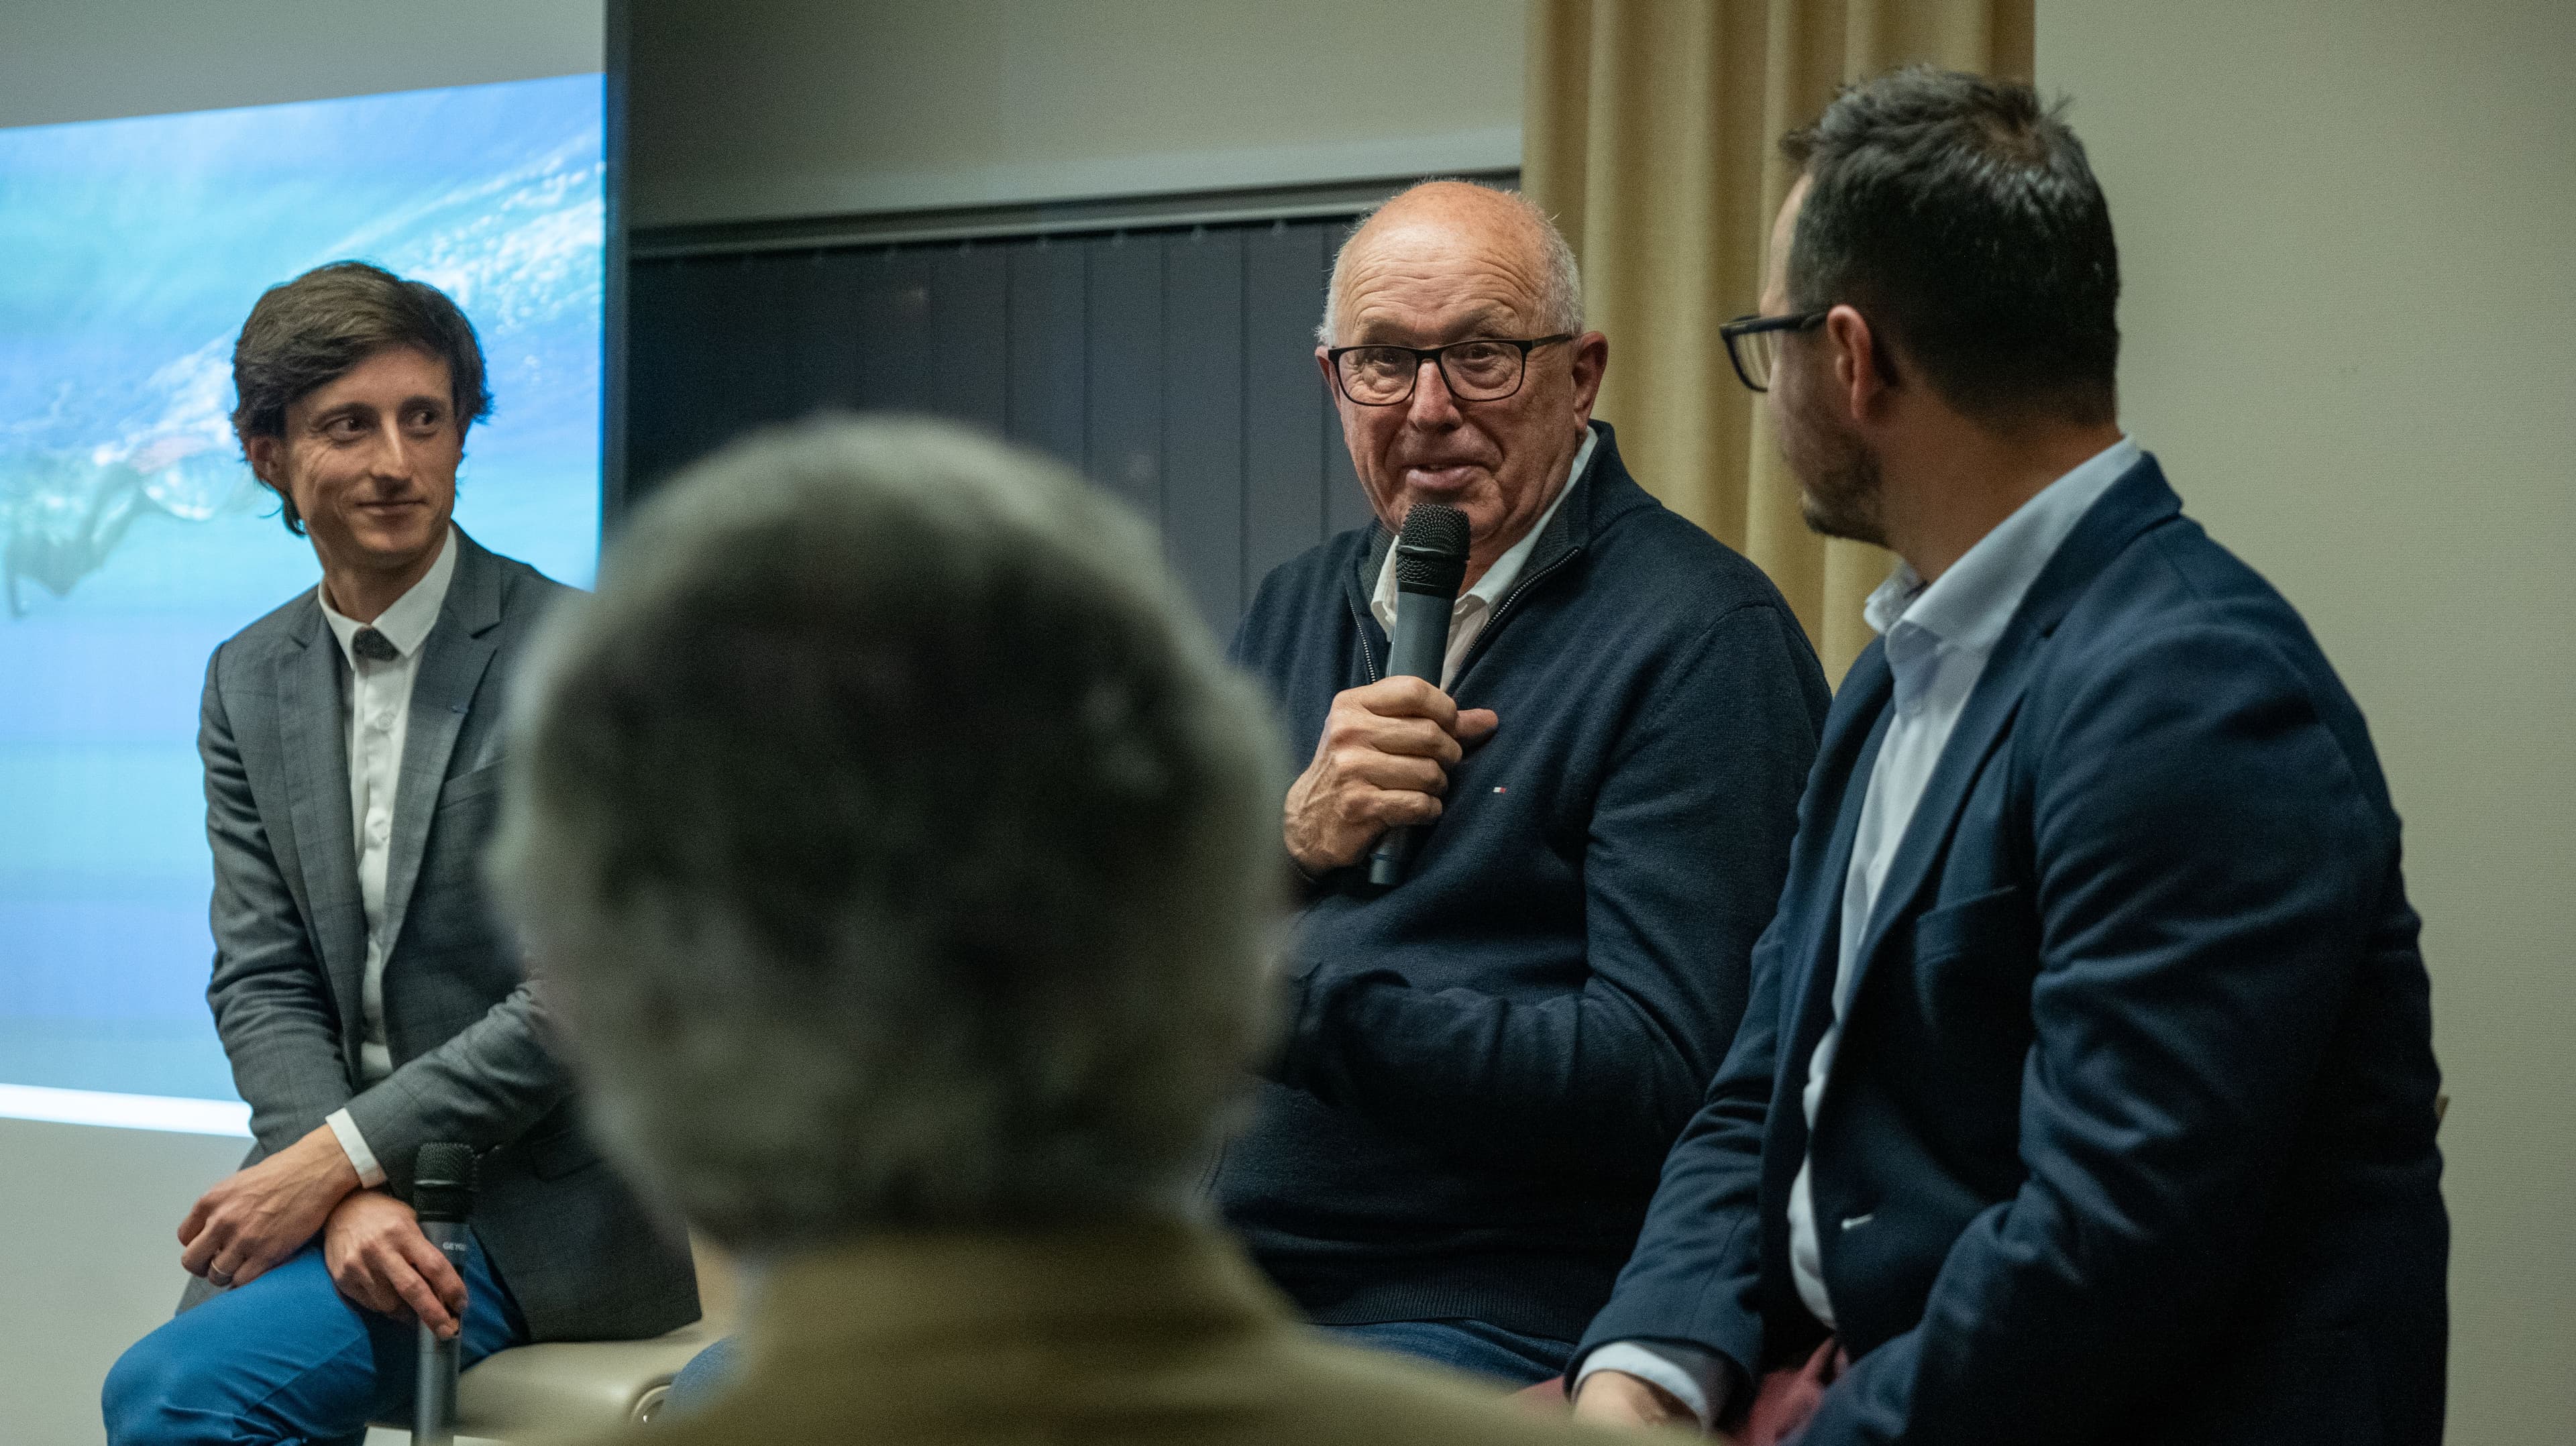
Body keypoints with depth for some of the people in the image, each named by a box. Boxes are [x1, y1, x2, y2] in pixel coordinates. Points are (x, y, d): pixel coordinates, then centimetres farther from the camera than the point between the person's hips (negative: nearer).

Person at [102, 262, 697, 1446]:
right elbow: (261, 980, 5)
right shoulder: (250, 682, 10)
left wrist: (338, 1157, -15)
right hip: (352, 1180, 5)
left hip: (542, 1214, -5)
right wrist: (350, 1197, -14)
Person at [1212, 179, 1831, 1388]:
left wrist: (1284, 996, -20)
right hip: (1227, 1277, 7)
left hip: (1498, 1319, -6)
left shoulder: (1704, 640, -8)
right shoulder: (1299, 609, 16)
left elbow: (1665, 1079, -18)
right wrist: (1290, 837, -10)